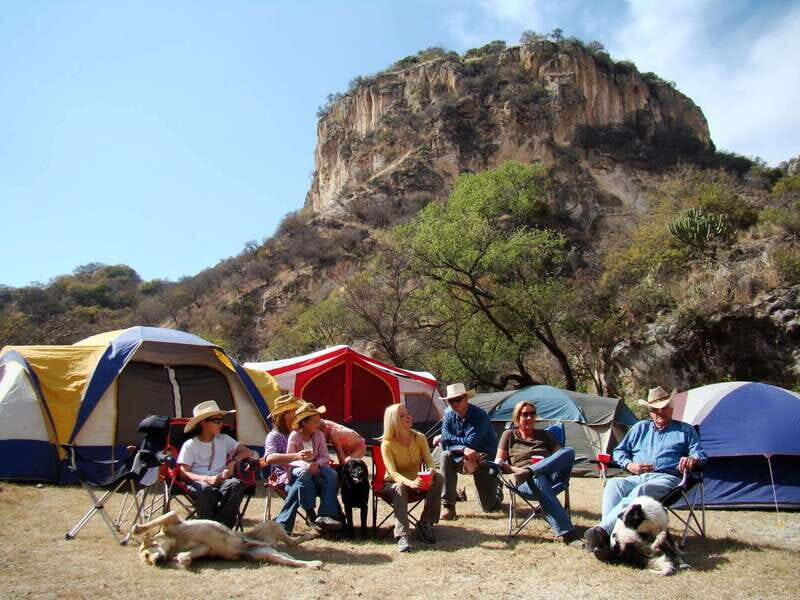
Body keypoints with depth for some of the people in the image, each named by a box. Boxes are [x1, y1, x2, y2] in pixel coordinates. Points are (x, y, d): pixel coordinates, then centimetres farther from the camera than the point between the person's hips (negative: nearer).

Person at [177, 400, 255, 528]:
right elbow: (183, 473, -5)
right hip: (198, 482, -3)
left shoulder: (224, 439, 15)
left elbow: (247, 451, 15)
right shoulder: (190, 445, 4)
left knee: (236, 484, -32)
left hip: (221, 481, 3)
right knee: (205, 490, -40)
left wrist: (233, 462, -5)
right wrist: (206, 479, -23)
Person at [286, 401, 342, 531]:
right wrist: (307, 465, -29)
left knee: (332, 475, -26)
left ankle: (325, 515, -31)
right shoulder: (294, 436, -11)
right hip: (298, 468, -4)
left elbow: (325, 456, 3)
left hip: (316, 466, 4)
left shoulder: (319, 435, 2)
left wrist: (317, 464, -21)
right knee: (304, 473, -40)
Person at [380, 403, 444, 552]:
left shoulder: (420, 438, -5)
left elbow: (430, 462, -11)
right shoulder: (387, 444, -16)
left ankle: (425, 523, -15)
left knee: (439, 478, -24)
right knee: (400, 487, -39)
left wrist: (431, 472, -37)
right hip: (393, 485, -3)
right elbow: (393, 473, -26)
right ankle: (402, 536, -40)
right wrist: (409, 483, -46)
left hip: (416, 481, 4)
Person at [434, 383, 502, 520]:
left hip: (485, 459, -3)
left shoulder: (480, 415, -20)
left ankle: (496, 487, 33)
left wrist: (444, 438, -17)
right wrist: (463, 449, -35)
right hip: (463, 460, 3)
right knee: (445, 456, -29)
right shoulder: (449, 416, -6)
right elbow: (446, 445, -15)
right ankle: (448, 506, -21)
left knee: (489, 507, -5)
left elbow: (470, 442, -27)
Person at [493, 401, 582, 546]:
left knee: (569, 451, -26)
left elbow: (561, 453, 15)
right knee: (538, 480, -42)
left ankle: (529, 470, -41)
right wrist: (515, 469, -11)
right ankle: (566, 533, -48)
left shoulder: (544, 434, 25)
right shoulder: (509, 435, 17)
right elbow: (499, 461, 10)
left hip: (550, 476, 3)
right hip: (526, 482, -2)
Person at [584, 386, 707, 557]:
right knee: (613, 484, -33)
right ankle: (609, 538, -47)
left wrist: (693, 459, -14)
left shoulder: (685, 430, 22)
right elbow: (619, 451, 27)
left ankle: (603, 530, -53)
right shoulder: (640, 427, 27)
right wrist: (629, 465, 4)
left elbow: (701, 454, 12)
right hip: (637, 478, 3)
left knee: (641, 491, -39)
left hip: (666, 478, -3)